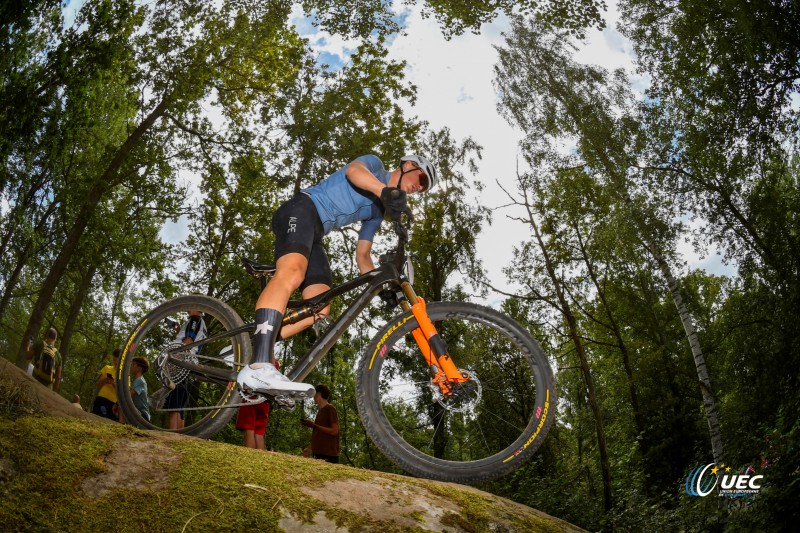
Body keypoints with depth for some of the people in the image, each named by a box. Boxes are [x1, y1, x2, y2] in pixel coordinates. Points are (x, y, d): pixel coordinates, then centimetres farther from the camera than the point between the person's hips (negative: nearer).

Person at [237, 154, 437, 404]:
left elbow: (362, 256, 24)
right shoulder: (375, 164, 8)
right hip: (301, 211, -9)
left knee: (320, 309, -10)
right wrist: (387, 191, -37)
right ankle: (258, 368, -52)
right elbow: (353, 170, -18)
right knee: (292, 273, -35)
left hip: (315, 233, 9)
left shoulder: (378, 210, 28)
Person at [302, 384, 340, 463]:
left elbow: (334, 431, -14)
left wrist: (313, 425, -14)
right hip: (318, 453, 8)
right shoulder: (320, 411, 19)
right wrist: (310, 447, 15)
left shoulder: (330, 409, -6)